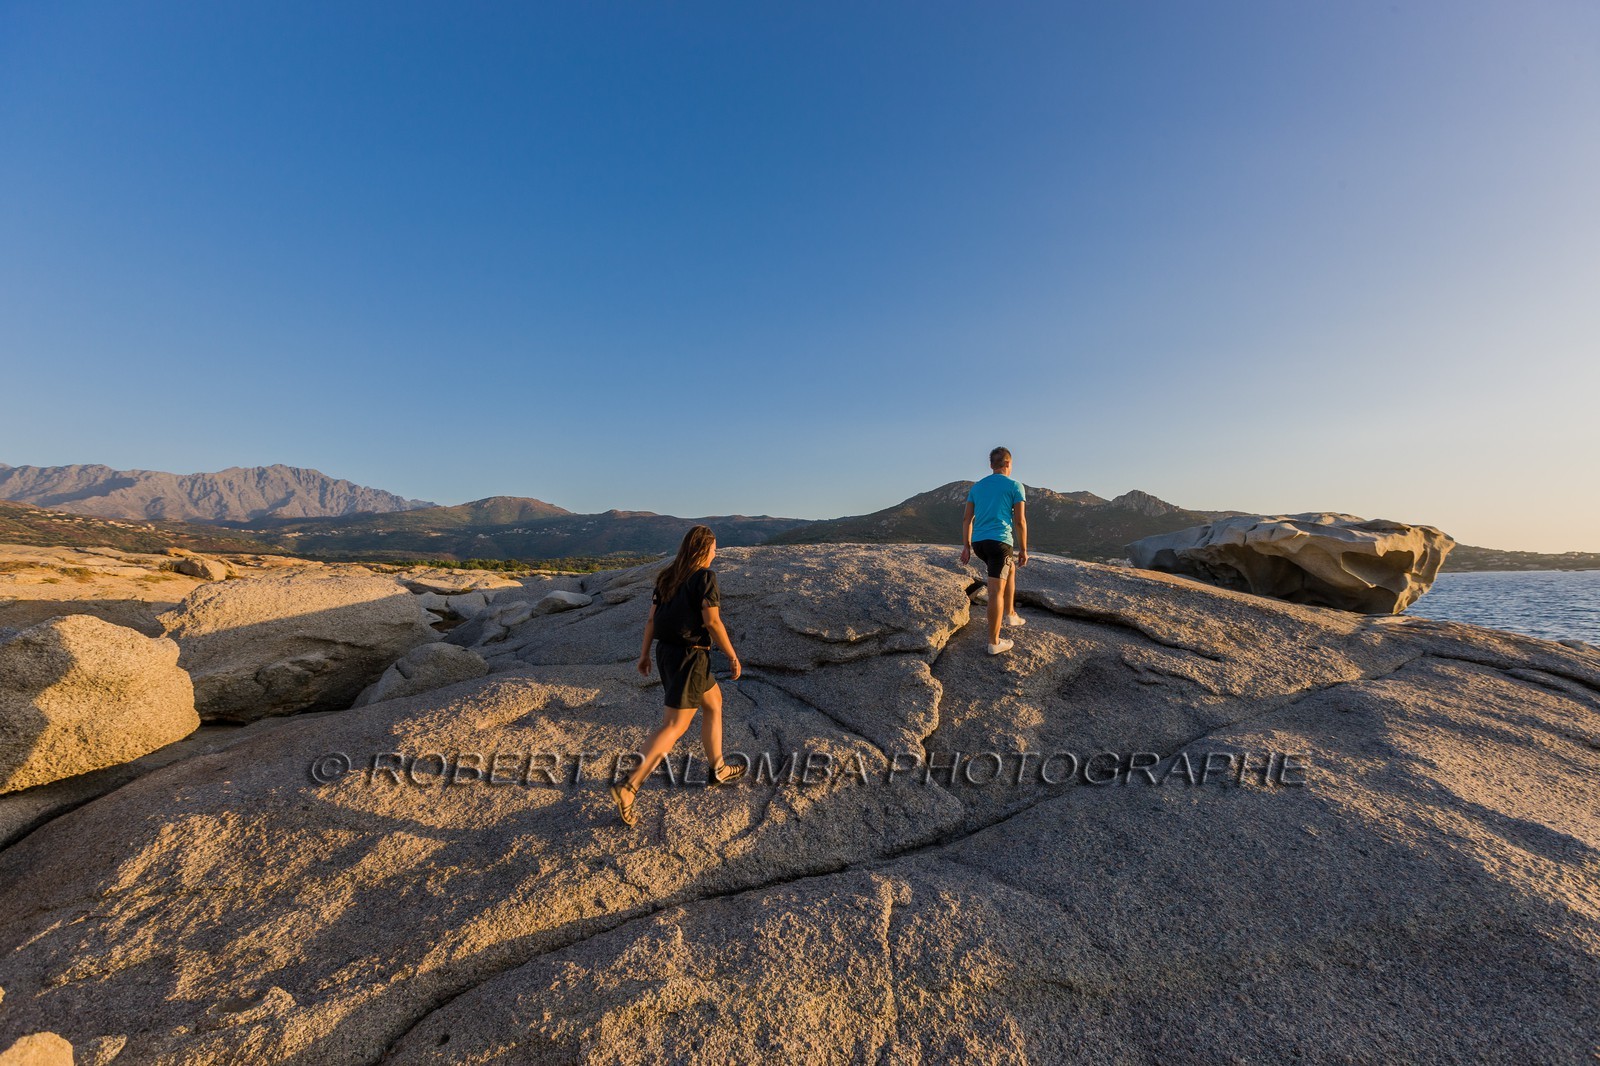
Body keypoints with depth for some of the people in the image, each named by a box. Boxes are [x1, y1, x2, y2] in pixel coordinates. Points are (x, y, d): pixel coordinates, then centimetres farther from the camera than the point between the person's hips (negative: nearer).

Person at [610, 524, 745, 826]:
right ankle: (628, 788, -11)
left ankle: (717, 769, 30)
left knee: (714, 702, 23)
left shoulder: (667, 576, 8)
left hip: (667, 652, 9)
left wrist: (645, 653, 16)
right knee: (674, 726, -5)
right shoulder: (706, 577, -14)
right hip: (690, 656, -9)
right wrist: (733, 656, -9)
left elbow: (652, 617, 9)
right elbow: (712, 622, -18)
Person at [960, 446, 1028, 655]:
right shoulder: (1015, 485, 0)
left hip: (978, 543, 6)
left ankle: (1010, 614, 31)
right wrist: (1023, 549, 3)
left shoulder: (976, 486, 15)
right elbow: (1020, 521, -4)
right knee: (996, 591, -3)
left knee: (1010, 570, 30)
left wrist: (966, 546, 14)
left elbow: (967, 518, 11)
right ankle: (994, 643, -1)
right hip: (999, 541, -6)